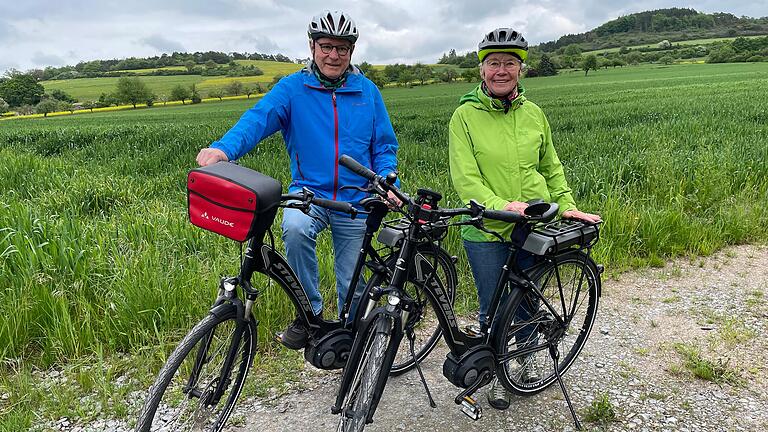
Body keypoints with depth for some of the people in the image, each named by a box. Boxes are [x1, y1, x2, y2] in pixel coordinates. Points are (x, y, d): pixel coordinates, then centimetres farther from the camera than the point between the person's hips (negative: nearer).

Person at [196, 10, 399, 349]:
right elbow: (259, 118, -19)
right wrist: (223, 148, -39)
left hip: (354, 200, 2)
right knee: (295, 228, -35)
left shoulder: (367, 91, 5)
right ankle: (310, 312, -13)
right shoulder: (293, 88, -2)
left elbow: (385, 146, 8)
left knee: (351, 282, 9)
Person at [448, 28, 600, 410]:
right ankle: (497, 375, 34)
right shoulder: (465, 115, -8)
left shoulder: (534, 114, 6)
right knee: (493, 310, 10)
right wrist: (501, 205, -28)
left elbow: (551, 168, 15)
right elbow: (464, 178, -15)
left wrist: (566, 205, 4)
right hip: (486, 233, -3)